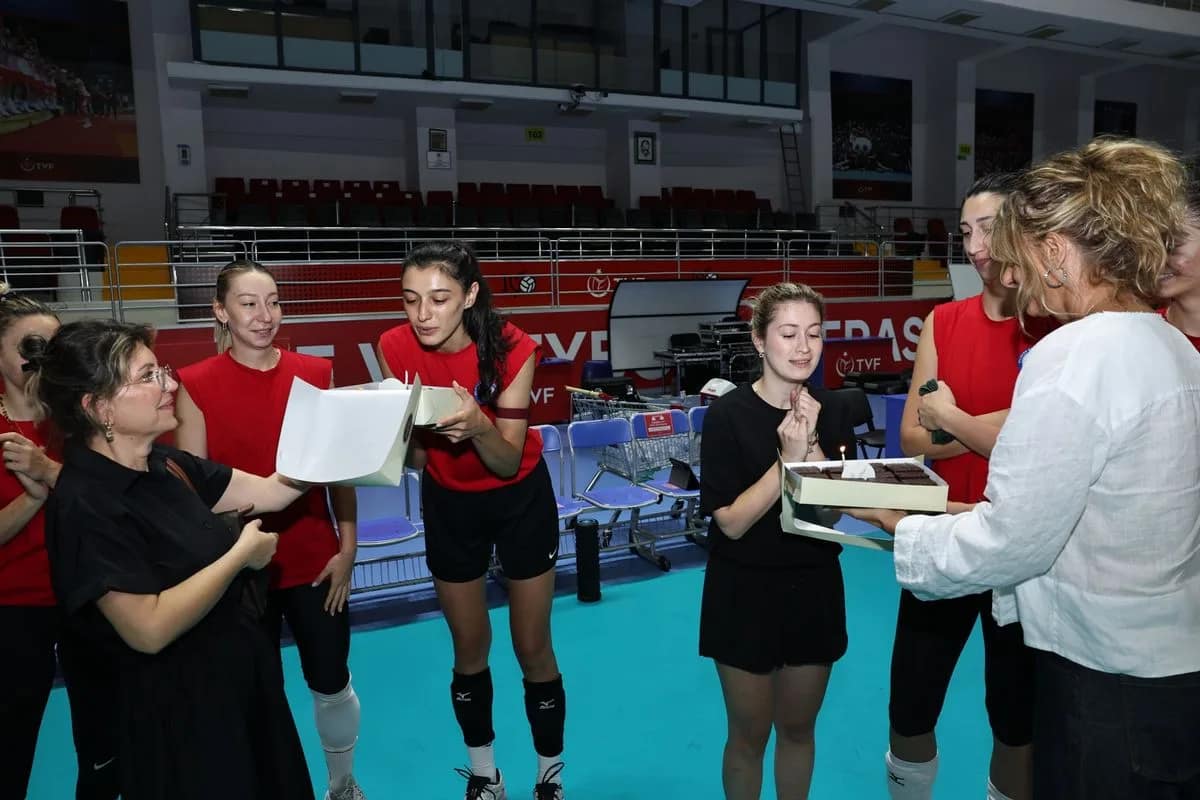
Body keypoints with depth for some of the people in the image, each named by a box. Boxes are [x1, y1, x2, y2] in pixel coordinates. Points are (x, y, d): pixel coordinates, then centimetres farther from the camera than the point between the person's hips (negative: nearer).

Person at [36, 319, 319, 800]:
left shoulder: (163, 465, 1)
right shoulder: (86, 505, -24)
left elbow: (268, 491, 4)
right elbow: (150, 629, -29)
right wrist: (240, 556, -21)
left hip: (238, 680, 8)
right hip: (179, 715, -8)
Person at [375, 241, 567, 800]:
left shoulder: (511, 348, -26)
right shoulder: (397, 347, -19)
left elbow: (508, 463, -22)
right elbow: (414, 462, -13)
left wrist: (477, 425, -42)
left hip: (521, 499, -2)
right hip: (449, 503, 2)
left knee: (533, 649, 7)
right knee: (469, 648, 14)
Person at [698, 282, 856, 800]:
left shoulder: (834, 413, -2)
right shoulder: (728, 415, -14)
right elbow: (731, 522, -17)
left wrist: (811, 445, -21)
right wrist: (787, 459, -26)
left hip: (814, 588, 3)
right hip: (745, 592, -3)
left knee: (798, 728, 19)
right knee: (749, 733, 12)